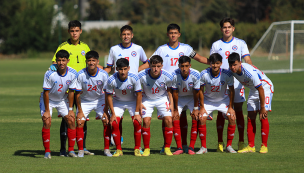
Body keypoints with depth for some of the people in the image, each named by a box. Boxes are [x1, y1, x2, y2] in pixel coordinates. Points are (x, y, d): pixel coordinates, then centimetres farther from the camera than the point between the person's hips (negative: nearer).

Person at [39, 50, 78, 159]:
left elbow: (71, 92, -7)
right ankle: (47, 151, -9)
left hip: (61, 100, 4)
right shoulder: (50, 74, -30)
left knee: (71, 120, -6)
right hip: (48, 100, -4)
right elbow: (46, 92, -22)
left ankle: (71, 150, 4)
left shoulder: (72, 74, -18)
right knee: (47, 122, -18)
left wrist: (70, 109, -4)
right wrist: (47, 111, -20)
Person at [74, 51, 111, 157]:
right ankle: (80, 150, -4)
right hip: (84, 101, -1)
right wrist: (80, 111, -13)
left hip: (100, 99, 1)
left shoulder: (103, 74, -20)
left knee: (106, 122, -12)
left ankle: (107, 149, -2)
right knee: (80, 122, -14)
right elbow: (78, 94, -13)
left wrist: (105, 111, -13)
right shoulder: (80, 75, -22)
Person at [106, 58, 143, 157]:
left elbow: (139, 95, -15)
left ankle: (137, 149, -2)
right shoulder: (112, 80, -26)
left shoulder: (134, 78, -27)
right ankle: (118, 150, -2)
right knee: (114, 123, -15)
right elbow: (109, 96, -12)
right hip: (118, 102, 0)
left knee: (137, 122, -16)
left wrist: (137, 112, -14)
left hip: (132, 101, 0)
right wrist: (113, 114, -13)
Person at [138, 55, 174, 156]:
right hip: (147, 99, -1)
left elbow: (169, 90, -3)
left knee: (168, 120, -13)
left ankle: (167, 148, 1)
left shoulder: (167, 76, -25)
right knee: (146, 121, -16)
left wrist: (171, 104, -7)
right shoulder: (142, 76, -28)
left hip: (162, 99, 1)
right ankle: (146, 149, -3)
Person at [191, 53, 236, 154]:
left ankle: (229, 146, -3)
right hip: (208, 100, 0)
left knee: (232, 118, -17)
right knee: (201, 119, -19)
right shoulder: (204, 74, -23)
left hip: (223, 100, 0)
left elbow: (231, 90, -9)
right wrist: (202, 107, -10)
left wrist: (230, 107, -9)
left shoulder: (227, 74, -23)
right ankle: (203, 147, -7)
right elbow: (201, 90, -10)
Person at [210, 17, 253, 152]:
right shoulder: (216, 45, 9)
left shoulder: (240, 43, 7)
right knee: (221, 112, 0)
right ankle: (220, 143, 4)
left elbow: (248, 61, 1)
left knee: (238, 110, -1)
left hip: (237, 80, 0)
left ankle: (241, 142, 3)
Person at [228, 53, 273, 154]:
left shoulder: (250, 72, -36)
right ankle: (251, 146, 1)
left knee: (263, 117, -15)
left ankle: (264, 146, -10)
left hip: (265, 87, -7)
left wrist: (262, 108, -22)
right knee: (250, 118, -1)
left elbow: (261, 90, -28)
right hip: (253, 90, 7)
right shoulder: (231, 71, -15)